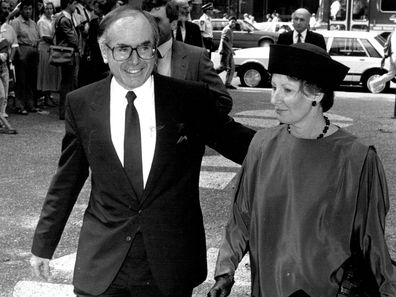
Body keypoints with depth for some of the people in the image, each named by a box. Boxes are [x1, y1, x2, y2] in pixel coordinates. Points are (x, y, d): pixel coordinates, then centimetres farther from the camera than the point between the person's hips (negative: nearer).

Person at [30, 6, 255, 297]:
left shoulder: (193, 99, -7)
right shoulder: (81, 104, -2)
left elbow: (240, 143, 1)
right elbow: (66, 181, 5)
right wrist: (43, 245, 10)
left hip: (171, 265, 0)